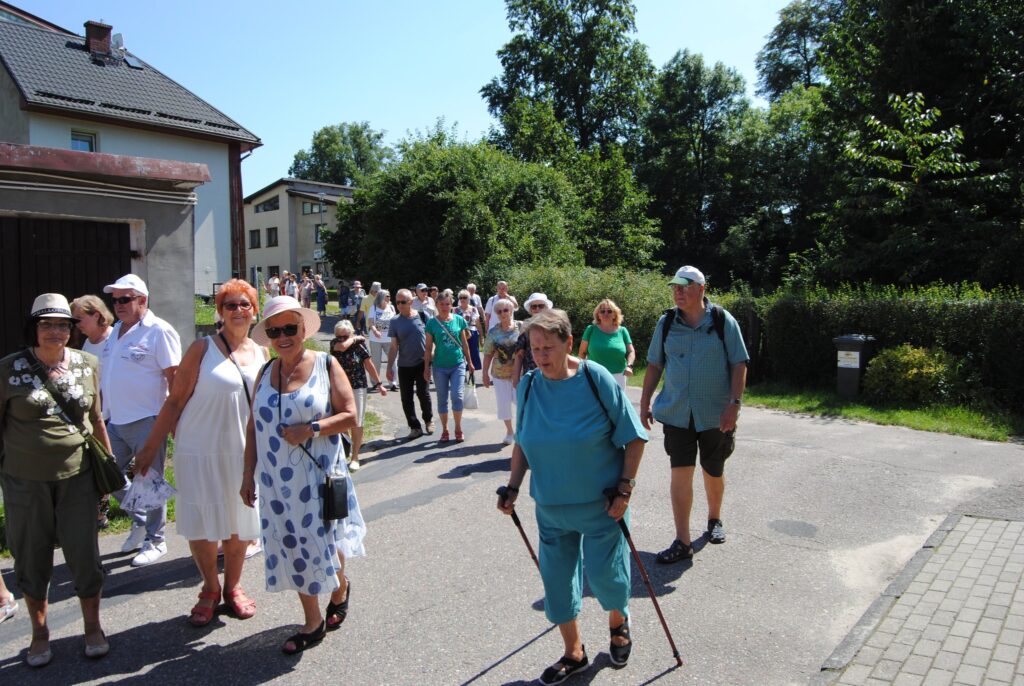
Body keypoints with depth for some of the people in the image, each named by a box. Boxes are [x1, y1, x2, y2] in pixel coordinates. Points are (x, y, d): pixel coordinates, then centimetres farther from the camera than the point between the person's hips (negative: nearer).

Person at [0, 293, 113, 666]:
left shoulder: (87, 364, 2)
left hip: (77, 475, 1)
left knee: (84, 553, 5)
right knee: (32, 557, 12)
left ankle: (92, 626, 26)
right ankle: (39, 632, 32)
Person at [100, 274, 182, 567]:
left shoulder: (159, 331, -11)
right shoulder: (116, 331, 14)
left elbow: (174, 377, -15)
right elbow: (108, 377, 22)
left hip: (146, 421, -8)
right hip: (115, 421, 8)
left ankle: (155, 540, 16)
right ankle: (139, 519, 35)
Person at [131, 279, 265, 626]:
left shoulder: (262, 354, 7)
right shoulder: (203, 348, -6)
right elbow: (175, 402, -5)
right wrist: (150, 448, -6)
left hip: (242, 453, 3)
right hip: (201, 451, -3)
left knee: (239, 525, 11)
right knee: (200, 526, 3)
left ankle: (232, 586, 32)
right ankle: (210, 589, 27)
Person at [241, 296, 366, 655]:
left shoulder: (326, 364, -5)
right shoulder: (266, 372, 7)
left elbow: (350, 416, -9)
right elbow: (254, 426, 11)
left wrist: (311, 429, -21)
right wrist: (249, 472, 8)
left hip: (318, 474, -4)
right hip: (277, 478, 4)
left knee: (323, 540, 4)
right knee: (291, 545, 9)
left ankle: (340, 589, 37)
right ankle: (312, 621, 25)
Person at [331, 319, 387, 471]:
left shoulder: (359, 345, -5)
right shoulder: (334, 343, -3)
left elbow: (369, 365, 0)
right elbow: (342, 347, -27)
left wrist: (379, 384, 2)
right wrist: (355, 338, -11)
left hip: (357, 388, -1)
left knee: (356, 424, 2)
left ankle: (355, 457, 12)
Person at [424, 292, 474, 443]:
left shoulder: (459, 320, -1)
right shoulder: (432, 323, -4)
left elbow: (464, 343, 7)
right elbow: (428, 347, 1)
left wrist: (469, 362, 10)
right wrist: (426, 367, -1)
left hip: (458, 364, 0)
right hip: (439, 366, 0)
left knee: (457, 396, -8)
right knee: (442, 399, 9)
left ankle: (458, 429, 9)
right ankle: (445, 430, 22)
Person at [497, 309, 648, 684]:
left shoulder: (596, 379, -15)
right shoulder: (528, 385, -4)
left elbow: (633, 437, -8)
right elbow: (522, 442, 10)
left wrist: (624, 489, -13)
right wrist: (513, 487, 4)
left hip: (600, 503, -3)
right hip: (550, 505, 4)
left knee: (604, 574, 4)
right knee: (556, 579, 9)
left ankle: (619, 622, 40)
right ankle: (574, 653, 32)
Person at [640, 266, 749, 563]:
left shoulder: (723, 321, -5)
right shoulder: (666, 323, 2)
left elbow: (739, 364, -5)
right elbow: (655, 365, 9)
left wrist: (734, 404, -14)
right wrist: (645, 402, 5)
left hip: (715, 415, -1)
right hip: (676, 413, 1)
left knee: (713, 472, 15)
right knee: (680, 473, -4)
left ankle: (714, 520, 41)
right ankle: (682, 542, 2)